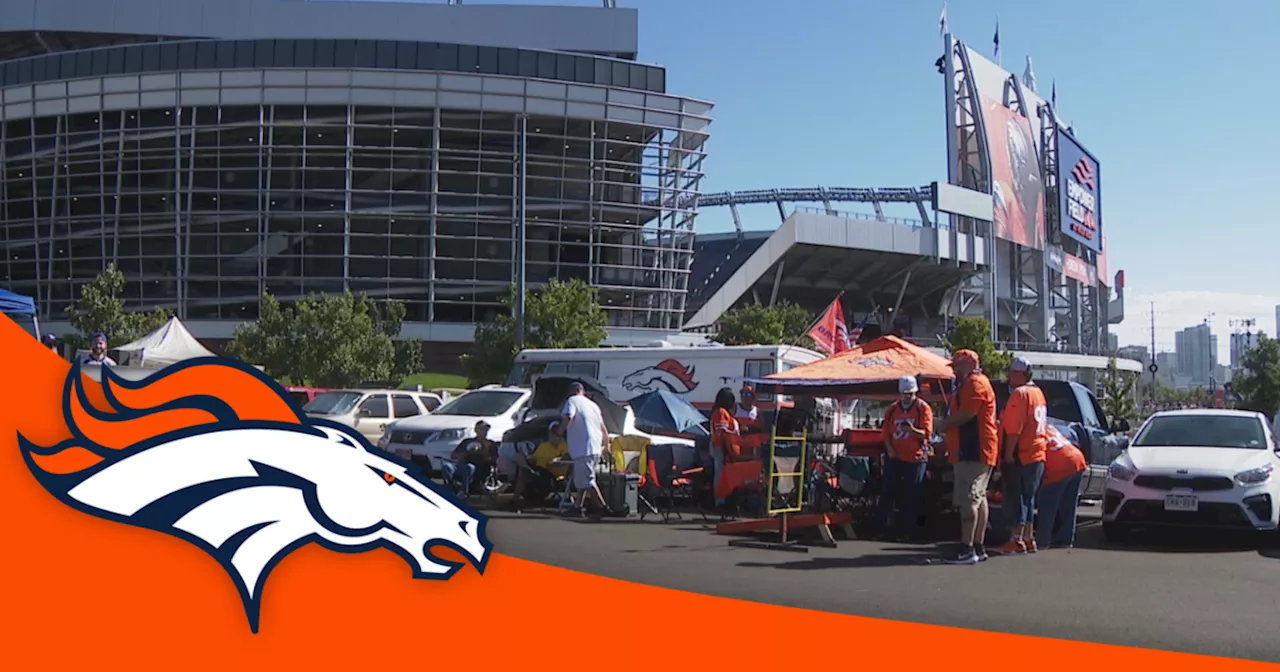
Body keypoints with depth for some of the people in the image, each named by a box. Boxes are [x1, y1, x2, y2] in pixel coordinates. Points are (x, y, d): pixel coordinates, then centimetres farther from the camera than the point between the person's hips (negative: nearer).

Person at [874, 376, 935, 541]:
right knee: (888, 492, 2)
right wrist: (889, 448, -6)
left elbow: (926, 433, -11)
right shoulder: (892, 409, 9)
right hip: (894, 456, 3)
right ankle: (881, 526, 7)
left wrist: (913, 430, -30)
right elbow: (885, 432, 10)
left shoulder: (923, 408, -2)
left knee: (911, 497, 1)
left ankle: (905, 531, 8)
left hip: (915, 458, -3)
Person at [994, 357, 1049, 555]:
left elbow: (1014, 429, -21)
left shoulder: (1020, 394, -14)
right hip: (1037, 456, 9)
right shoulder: (1038, 393, 17)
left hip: (1020, 457, -9)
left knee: (1015, 499, -5)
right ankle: (1028, 539, 20)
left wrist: (1008, 454, -19)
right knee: (1027, 499, 15)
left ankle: (1016, 541, -5)